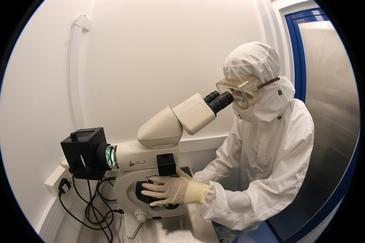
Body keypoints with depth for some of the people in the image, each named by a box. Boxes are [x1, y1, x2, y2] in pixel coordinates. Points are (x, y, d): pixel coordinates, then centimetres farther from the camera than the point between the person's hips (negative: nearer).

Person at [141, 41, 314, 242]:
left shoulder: (299, 126, -31)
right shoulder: (248, 111, -14)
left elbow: (276, 196, -33)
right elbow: (227, 158, -8)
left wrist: (201, 193, -41)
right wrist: (193, 185, -25)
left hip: (277, 214, -4)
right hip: (249, 196, 4)